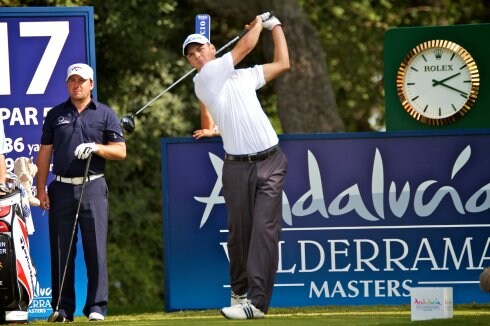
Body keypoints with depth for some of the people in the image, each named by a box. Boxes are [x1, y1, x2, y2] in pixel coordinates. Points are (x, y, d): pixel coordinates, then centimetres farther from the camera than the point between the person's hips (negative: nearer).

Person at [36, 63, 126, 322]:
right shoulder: (55, 115, 13)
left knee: (95, 247, -6)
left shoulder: (105, 114, 8)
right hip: (61, 188, 2)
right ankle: (63, 308, 5)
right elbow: (45, 153, 12)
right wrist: (41, 189, 4)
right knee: (61, 249, 1)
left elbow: (120, 151, 5)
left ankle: (96, 306, -3)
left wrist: (96, 148, -13)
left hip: (93, 187, -2)